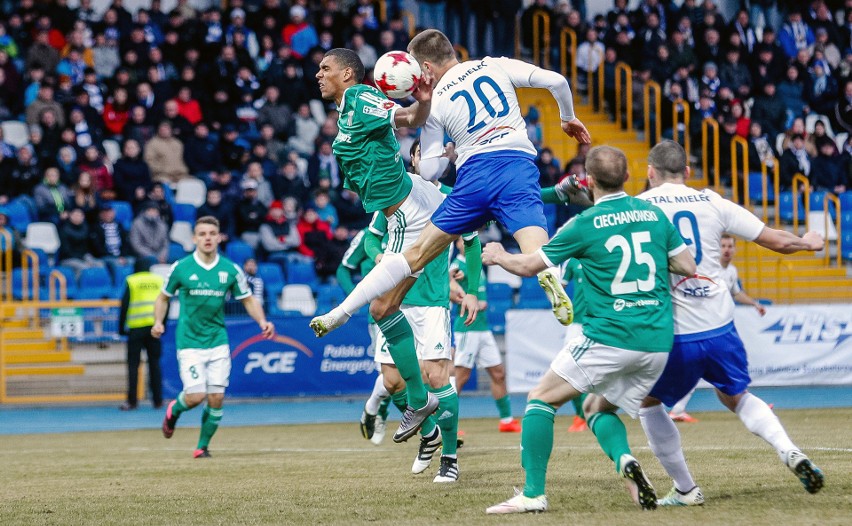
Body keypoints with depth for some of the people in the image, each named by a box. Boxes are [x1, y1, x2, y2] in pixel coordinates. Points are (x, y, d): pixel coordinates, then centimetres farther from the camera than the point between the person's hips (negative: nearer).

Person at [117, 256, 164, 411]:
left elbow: (124, 305, -2)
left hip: (136, 328, -3)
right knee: (154, 363, 9)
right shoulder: (160, 280, 12)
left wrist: (121, 327, 2)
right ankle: (157, 400, 6)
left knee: (133, 364, 0)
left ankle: (131, 401, -5)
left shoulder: (131, 281, 3)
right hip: (155, 327, 3)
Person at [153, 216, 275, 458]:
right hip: (189, 342, -2)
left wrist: (262, 321, -8)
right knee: (196, 396, -11)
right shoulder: (181, 268, -4)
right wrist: (158, 322, -8)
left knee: (216, 397, -5)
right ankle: (174, 410, 24)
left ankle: (203, 446, 13)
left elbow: (249, 300, 9)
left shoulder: (231, 270, 0)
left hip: (218, 341, 2)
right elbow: (163, 297, 9)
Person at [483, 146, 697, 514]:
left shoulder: (585, 224, -5)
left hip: (609, 338, -6)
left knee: (542, 399, 6)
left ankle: (533, 493, -4)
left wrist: (498, 256, 24)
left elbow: (529, 266, 4)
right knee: (599, 408, 23)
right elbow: (688, 267, 11)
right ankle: (625, 459, -9)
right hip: (657, 343, 6)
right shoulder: (654, 214, 8)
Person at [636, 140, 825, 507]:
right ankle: (789, 451, 4)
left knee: (648, 404, 22)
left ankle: (686, 490, 20)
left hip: (673, 336, -3)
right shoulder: (713, 203, 6)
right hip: (720, 328, 3)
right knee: (737, 398, 27)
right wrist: (808, 243, 28)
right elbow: (777, 241, 8)